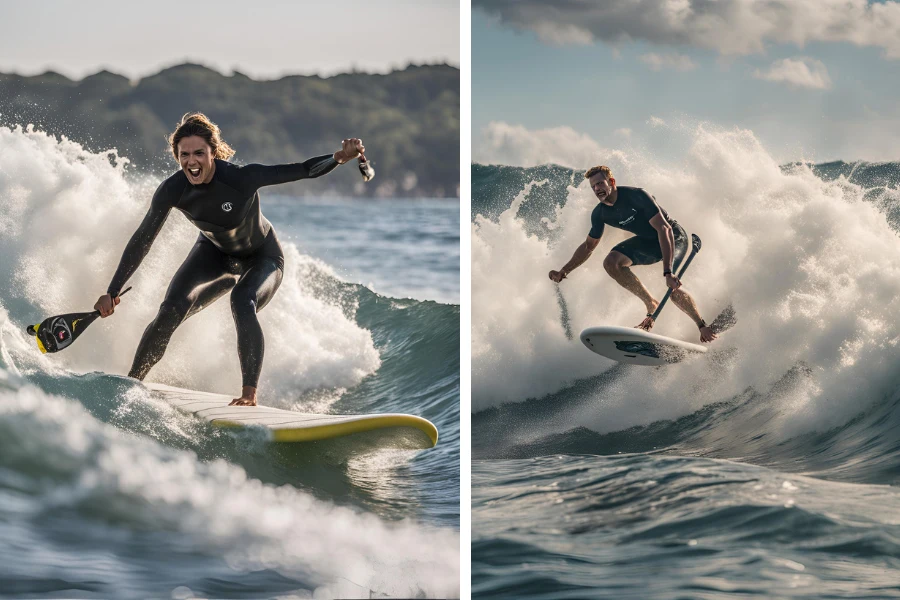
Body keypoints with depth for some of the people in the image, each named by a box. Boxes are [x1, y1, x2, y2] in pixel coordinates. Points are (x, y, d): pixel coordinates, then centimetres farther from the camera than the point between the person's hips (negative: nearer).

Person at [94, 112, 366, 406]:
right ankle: (132, 382, 1)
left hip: (262, 258, -3)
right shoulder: (172, 190, -24)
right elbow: (142, 239, -14)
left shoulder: (241, 177, -34)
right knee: (171, 311, -17)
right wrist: (112, 292, -14)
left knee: (242, 304, -33)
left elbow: (303, 170, -33)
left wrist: (339, 158, -53)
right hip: (214, 253, 3)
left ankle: (249, 394, -26)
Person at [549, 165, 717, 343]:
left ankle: (703, 326, -8)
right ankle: (651, 304, -6)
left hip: (673, 237, -7)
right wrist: (564, 271, -2)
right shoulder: (599, 214, -9)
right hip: (648, 241, 7)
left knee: (672, 285, -31)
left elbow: (664, 229, -34)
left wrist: (668, 272, -43)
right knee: (611, 262, -18)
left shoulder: (636, 196, -30)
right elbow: (588, 245, 8)